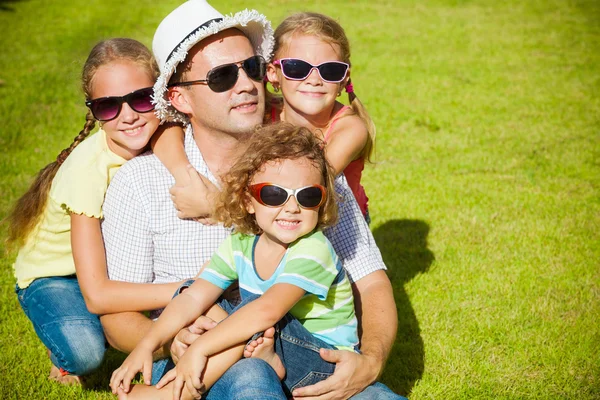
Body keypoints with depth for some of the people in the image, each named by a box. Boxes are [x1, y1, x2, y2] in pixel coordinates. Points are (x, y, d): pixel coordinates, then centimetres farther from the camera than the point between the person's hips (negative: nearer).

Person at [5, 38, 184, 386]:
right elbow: (96, 295, -36)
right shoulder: (89, 168, -33)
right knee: (84, 352, -32)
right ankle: (64, 349, 3)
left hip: (118, 260, 5)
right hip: (54, 277, -5)